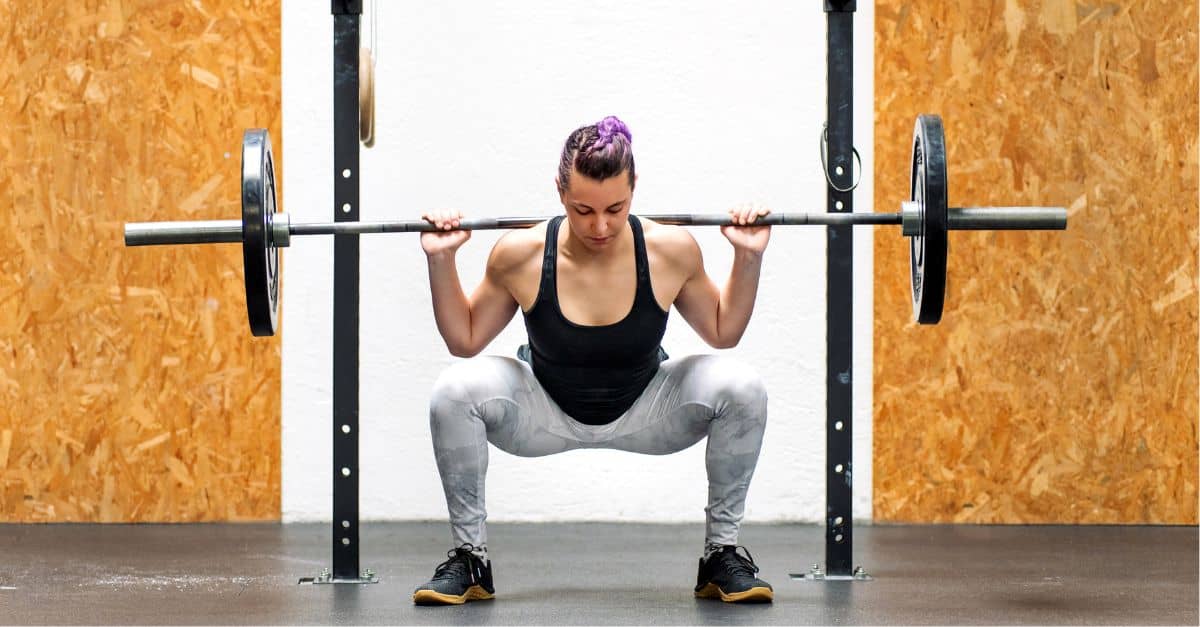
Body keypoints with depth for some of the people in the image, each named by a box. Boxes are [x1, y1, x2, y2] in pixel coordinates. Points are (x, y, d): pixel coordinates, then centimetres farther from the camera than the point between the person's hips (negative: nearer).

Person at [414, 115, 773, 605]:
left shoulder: (671, 251, -22)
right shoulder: (520, 256, -24)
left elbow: (722, 332, -3)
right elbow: (465, 340, -8)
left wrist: (749, 257, -17)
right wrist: (440, 260, -21)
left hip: (643, 412, 1)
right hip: (546, 413, -1)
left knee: (742, 389, -26)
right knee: (454, 392, -30)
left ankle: (722, 552, -7)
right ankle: (468, 555, -11)